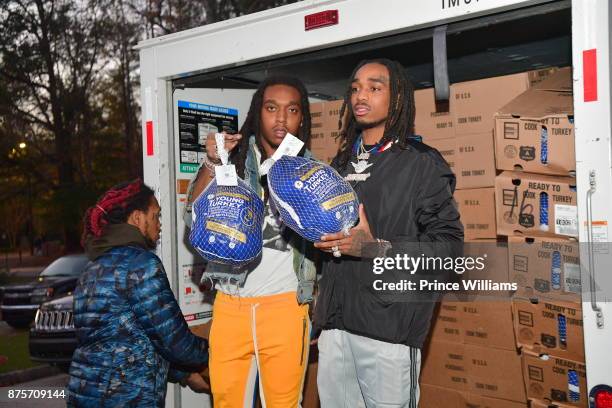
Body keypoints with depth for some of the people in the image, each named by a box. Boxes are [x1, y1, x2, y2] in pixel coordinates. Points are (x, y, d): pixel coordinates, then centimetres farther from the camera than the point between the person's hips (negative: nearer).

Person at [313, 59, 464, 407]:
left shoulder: (422, 163, -3)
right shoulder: (343, 162, 18)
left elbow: (449, 243, -10)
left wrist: (377, 248, -19)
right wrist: (321, 238, 8)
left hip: (388, 325, -6)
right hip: (335, 319, 6)